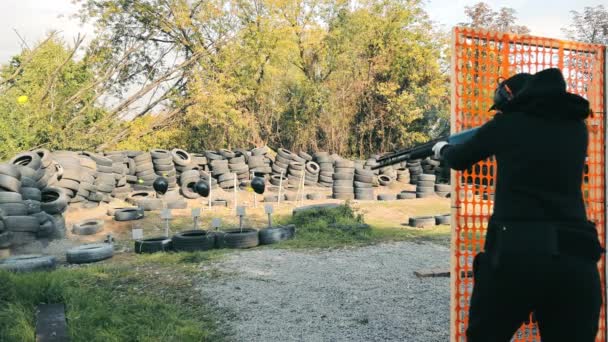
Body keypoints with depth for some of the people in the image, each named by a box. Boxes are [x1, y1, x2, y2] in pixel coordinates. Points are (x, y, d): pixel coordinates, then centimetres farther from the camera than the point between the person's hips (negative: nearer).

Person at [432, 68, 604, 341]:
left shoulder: (506, 125, 5)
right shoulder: (577, 128, 13)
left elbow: (458, 160, 20)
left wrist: (443, 149, 40)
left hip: (515, 253, -3)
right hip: (577, 257, 3)